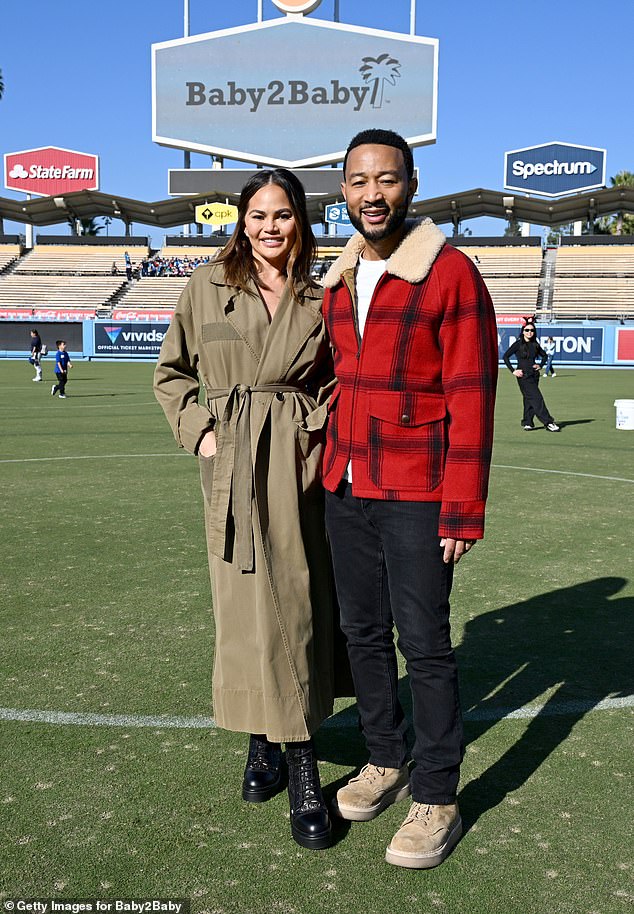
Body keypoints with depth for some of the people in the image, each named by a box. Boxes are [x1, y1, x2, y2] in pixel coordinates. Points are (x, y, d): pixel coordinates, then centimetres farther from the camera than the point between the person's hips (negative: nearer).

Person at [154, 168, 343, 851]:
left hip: (298, 464, 1)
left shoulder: (319, 300, 6)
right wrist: (197, 431, 1)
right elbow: (171, 372, 13)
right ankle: (266, 743, 20)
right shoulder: (208, 287, 4)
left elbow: (335, 381, 17)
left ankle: (291, 750, 14)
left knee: (297, 603, 3)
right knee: (246, 604, 3)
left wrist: (325, 435, 2)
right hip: (232, 466, 0)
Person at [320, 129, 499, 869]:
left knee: (424, 642, 0)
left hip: (414, 494, -6)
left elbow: (471, 399, -12)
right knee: (363, 631, 13)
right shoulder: (337, 284, 11)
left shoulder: (451, 274, -9)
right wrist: (328, 477, 9)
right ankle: (385, 762, 31)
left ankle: (437, 800, 16)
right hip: (346, 488, 6)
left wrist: (462, 511, -15)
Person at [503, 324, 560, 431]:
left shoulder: (535, 345, 10)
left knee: (529, 399, 7)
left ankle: (527, 423, 15)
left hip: (534, 375, 6)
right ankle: (548, 422, -14)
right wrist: (513, 371, -11)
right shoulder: (518, 344, -5)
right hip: (523, 376, -5)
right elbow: (505, 356, -6)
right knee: (536, 398, -11)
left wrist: (541, 366, 8)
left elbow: (544, 355, 25)